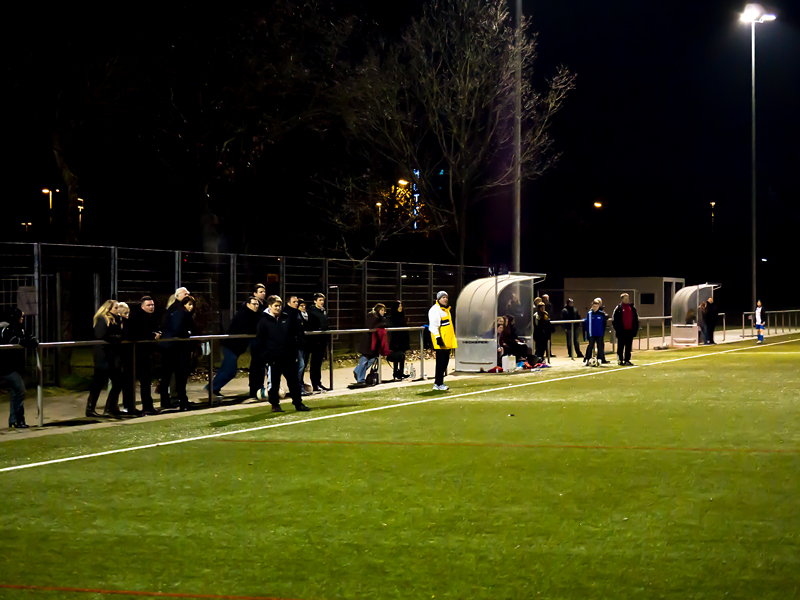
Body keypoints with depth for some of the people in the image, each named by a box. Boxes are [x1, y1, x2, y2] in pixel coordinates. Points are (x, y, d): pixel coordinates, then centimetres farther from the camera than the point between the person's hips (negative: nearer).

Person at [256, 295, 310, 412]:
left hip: (289, 355, 3)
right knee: (275, 382, 3)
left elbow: (298, 332, 15)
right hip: (274, 357, -3)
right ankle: (275, 405, 14)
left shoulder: (289, 317, 5)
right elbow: (261, 340, 0)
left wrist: (298, 345, 3)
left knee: (293, 381, 6)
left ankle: (298, 403, 12)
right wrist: (266, 355, -6)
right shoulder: (264, 320, -2)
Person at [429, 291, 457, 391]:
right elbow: (434, 325, -17)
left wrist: (452, 340, 27)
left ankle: (438, 382, 15)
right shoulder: (435, 310, -10)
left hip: (448, 341, 9)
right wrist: (438, 337, -25)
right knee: (441, 362, -8)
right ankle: (438, 384, -5)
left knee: (445, 361, 9)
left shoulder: (447, 310, 20)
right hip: (441, 341, -9)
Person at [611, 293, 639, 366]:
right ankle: (620, 360, 8)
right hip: (621, 332, -4)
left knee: (629, 347, 6)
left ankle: (627, 360, 12)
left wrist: (635, 329, 7)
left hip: (630, 331, 4)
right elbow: (614, 320, -2)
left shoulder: (633, 308, 11)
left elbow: (636, 320, 16)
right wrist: (617, 329, -9)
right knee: (620, 346, 1)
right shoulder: (618, 308, -2)